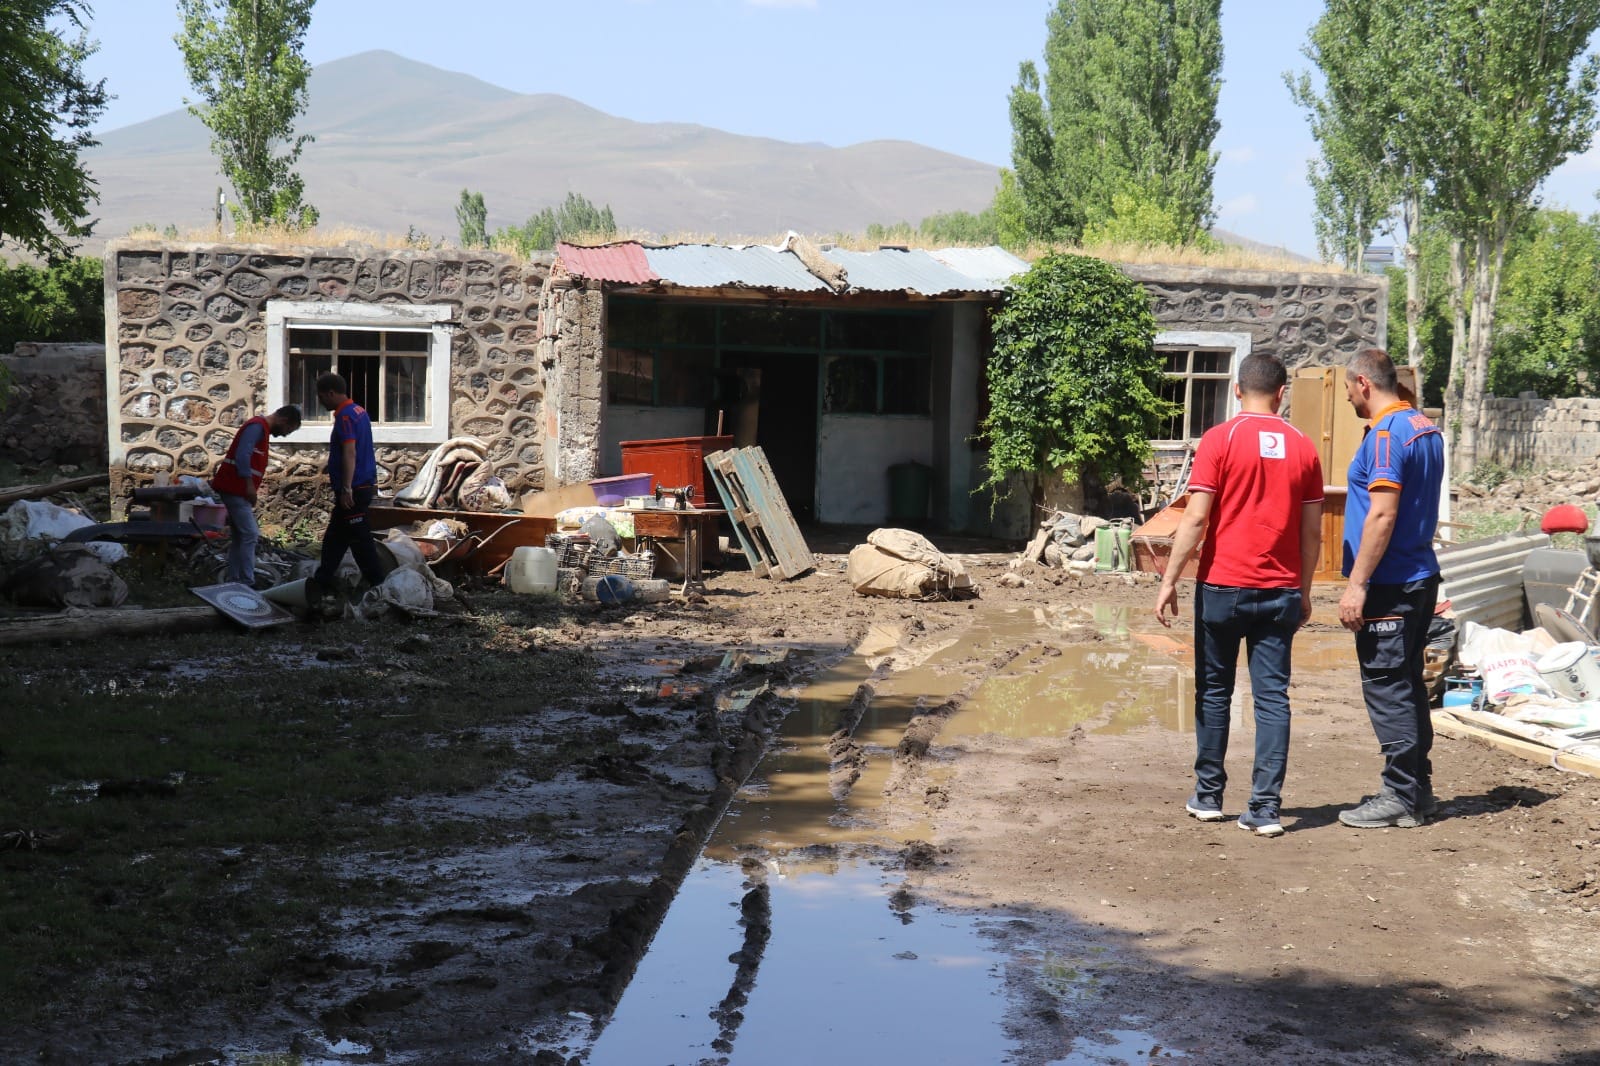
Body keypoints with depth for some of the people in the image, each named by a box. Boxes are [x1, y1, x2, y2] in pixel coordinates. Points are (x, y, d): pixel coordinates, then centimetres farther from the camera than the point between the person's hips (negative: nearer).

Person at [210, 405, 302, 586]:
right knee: (250, 535, -12)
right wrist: (249, 485, -21)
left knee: (240, 536, 12)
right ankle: (247, 583, -13)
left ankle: (234, 581, 16)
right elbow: (242, 455, -24)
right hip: (235, 489, -11)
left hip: (236, 489, 11)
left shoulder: (261, 428, 19)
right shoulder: (257, 427, -13)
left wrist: (251, 489, 20)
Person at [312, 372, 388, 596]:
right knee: (334, 537, 17)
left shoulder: (345, 417, -17)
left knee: (360, 539, -4)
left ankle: (377, 584, 1)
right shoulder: (359, 411, 14)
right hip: (365, 484, 10)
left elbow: (350, 453, -26)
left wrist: (347, 489, -27)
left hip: (354, 489, -10)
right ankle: (323, 581, 24)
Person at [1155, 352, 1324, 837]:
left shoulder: (1220, 439, -6)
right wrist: (1304, 591, 18)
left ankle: (1208, 795, 18)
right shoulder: (1303, 447, 4)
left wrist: (1169, 580, -6)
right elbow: (1312, 532, 8)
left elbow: (1196, 518, -11)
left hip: (1223, 586, -2)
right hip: (1280, 592, 2)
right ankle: (1265, 807, 1)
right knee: (1273, 696, 4)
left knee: (1214, 691, 10)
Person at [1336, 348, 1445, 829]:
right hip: (1421, 577, 10)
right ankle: (1418, 786, 22)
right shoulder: (1426, 429, 13)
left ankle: (1401, 797, 0)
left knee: (1386, 687, -4)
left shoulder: (1385, 435, -16)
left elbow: (1382, 515, -23)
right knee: (1408, 683, 15)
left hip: (1389, 585, -10)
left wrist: (1357, 584, -21)